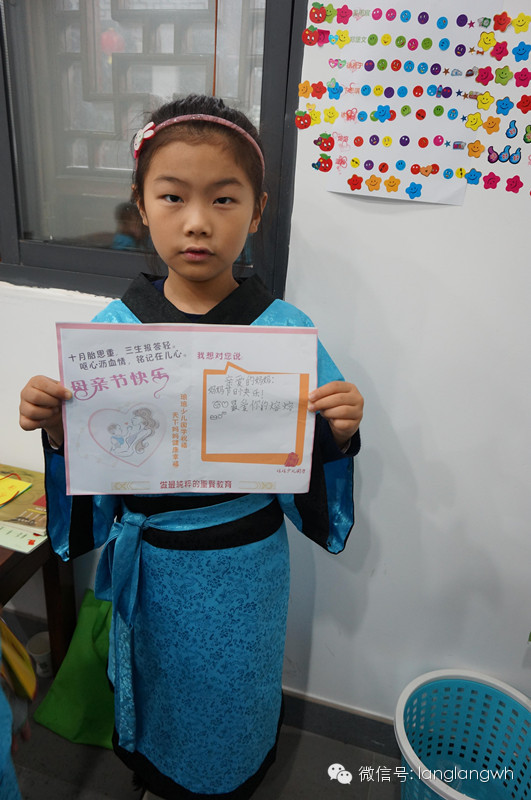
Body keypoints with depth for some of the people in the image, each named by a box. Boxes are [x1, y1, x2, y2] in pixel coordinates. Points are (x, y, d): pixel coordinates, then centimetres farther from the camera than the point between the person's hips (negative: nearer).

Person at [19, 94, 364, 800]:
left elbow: (308, 473, -7)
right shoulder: (113, 327, -12)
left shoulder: (287, 331, -16)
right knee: (157, 681, 28)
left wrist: (337, 435, -27)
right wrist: (56, 430, -22)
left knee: (235, 691, 24)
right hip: (149, 562, 2)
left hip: (245, 564, -1)